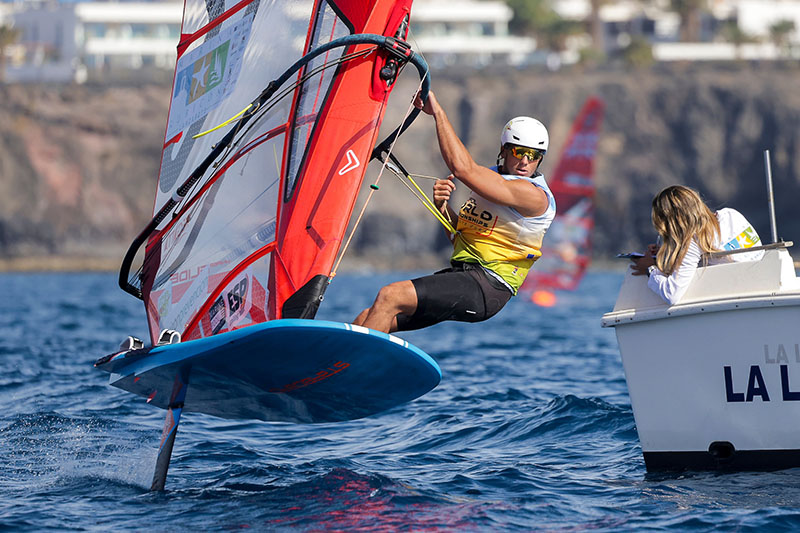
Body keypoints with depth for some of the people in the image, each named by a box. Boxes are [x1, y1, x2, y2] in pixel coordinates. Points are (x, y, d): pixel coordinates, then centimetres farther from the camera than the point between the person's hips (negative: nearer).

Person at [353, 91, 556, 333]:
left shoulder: (534, 194, -13)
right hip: (459, 273, 9)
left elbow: (462, 168, -22)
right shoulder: (490, 180, 17)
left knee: (390, 296, -23)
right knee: (366, 321, -2)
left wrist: (437, 111, -17)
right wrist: (442, 206, 2)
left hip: (487, 287, -9)